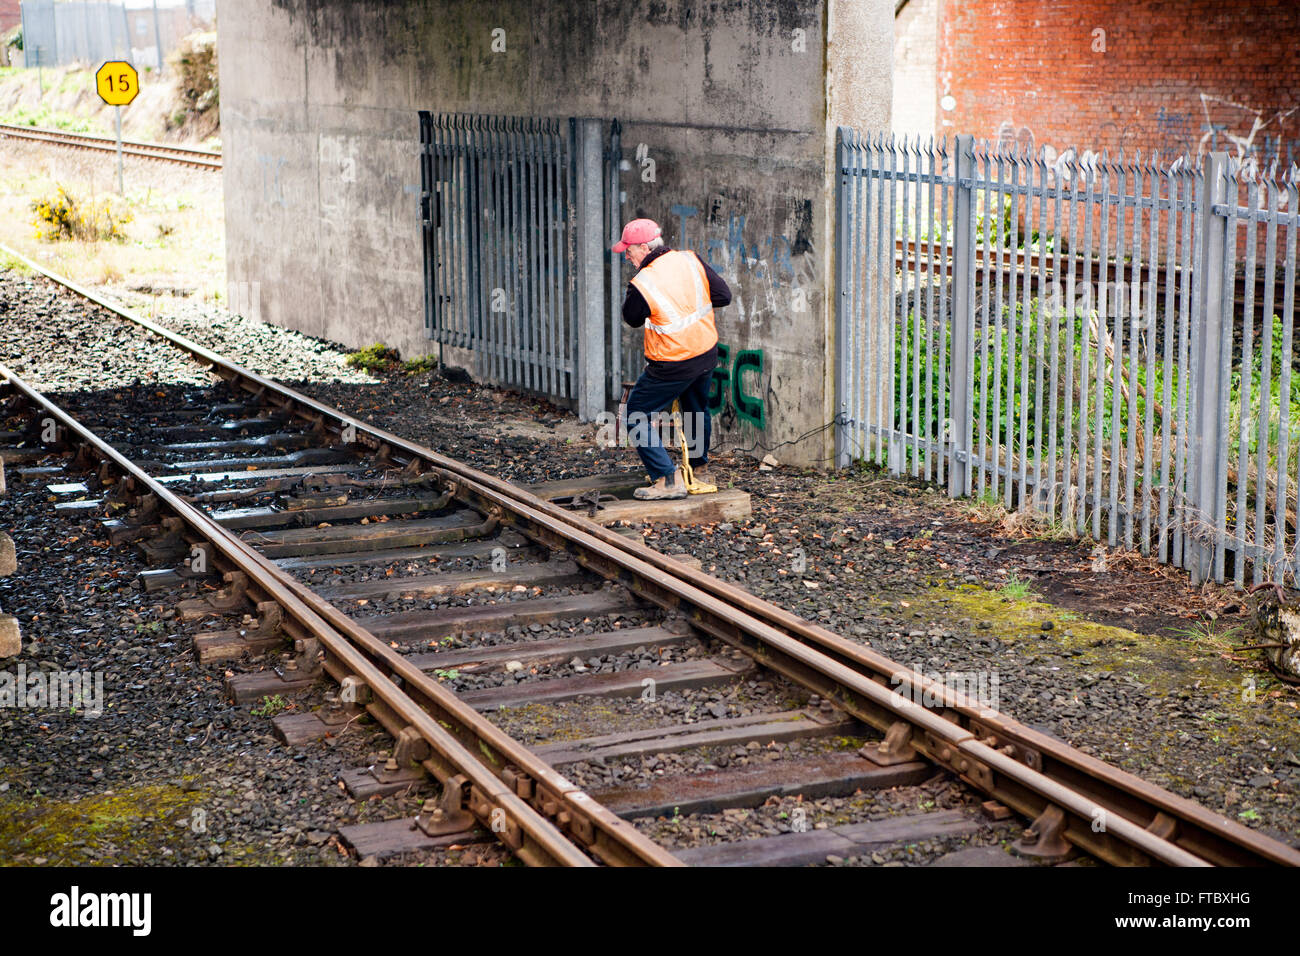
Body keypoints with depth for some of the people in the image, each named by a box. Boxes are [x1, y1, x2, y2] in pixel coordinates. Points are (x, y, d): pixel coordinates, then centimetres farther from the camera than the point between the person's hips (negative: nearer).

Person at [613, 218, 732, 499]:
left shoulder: (641, 284, -21)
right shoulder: (691, 261, -5)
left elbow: (632, 319, -2)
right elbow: (724, 296, 1)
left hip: (672, 365, -7)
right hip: (707, 354, 7)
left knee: (637, 417, 6)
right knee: (697, 410, 29)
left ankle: (669, 479, 0)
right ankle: (699, 469, 46)